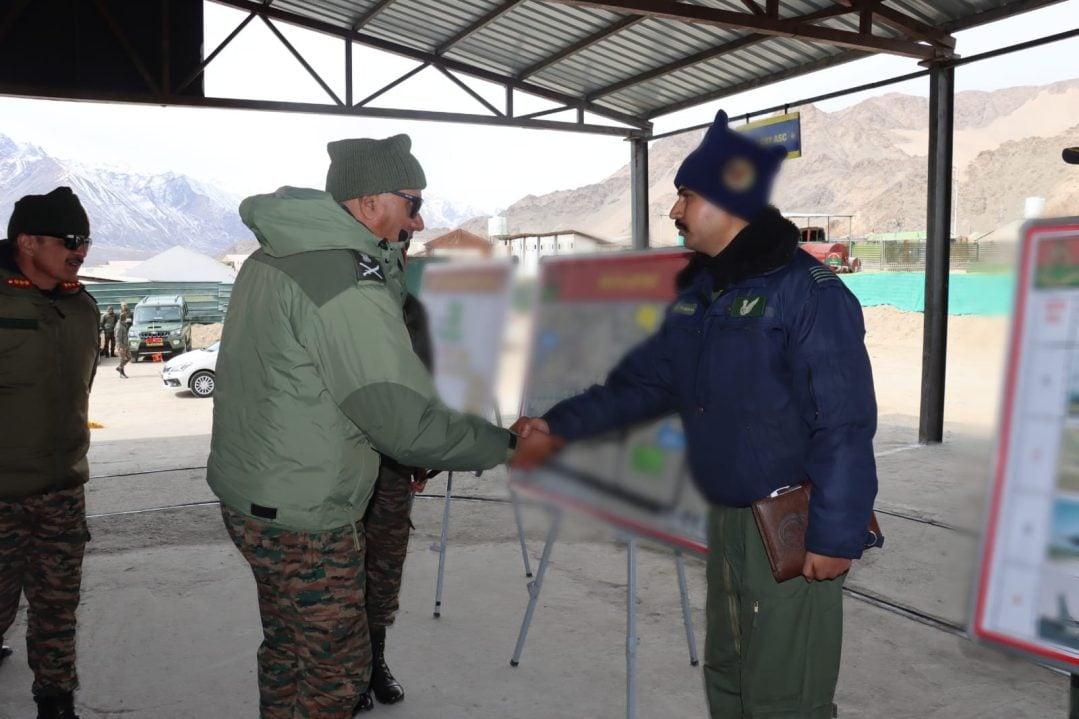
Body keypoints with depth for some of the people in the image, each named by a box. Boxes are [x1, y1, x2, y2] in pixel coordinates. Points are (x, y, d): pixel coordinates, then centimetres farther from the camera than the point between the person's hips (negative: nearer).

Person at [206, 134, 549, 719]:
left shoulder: (273, 255, 6)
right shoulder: (346, 286, -25)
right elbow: (411, 424, -26)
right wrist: (509, 445, -14)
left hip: (245, 491, 10)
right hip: (303, 520, -10)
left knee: (287, 646, 24)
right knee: (339, 669, 7)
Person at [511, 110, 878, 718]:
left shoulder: (808, 291, -17)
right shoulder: (698, 292, 9)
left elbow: (844, 424, -20)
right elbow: (644, 382, 13)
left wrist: (835, 536, -20)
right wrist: (560, 424, 6)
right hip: (726, 519, 8)